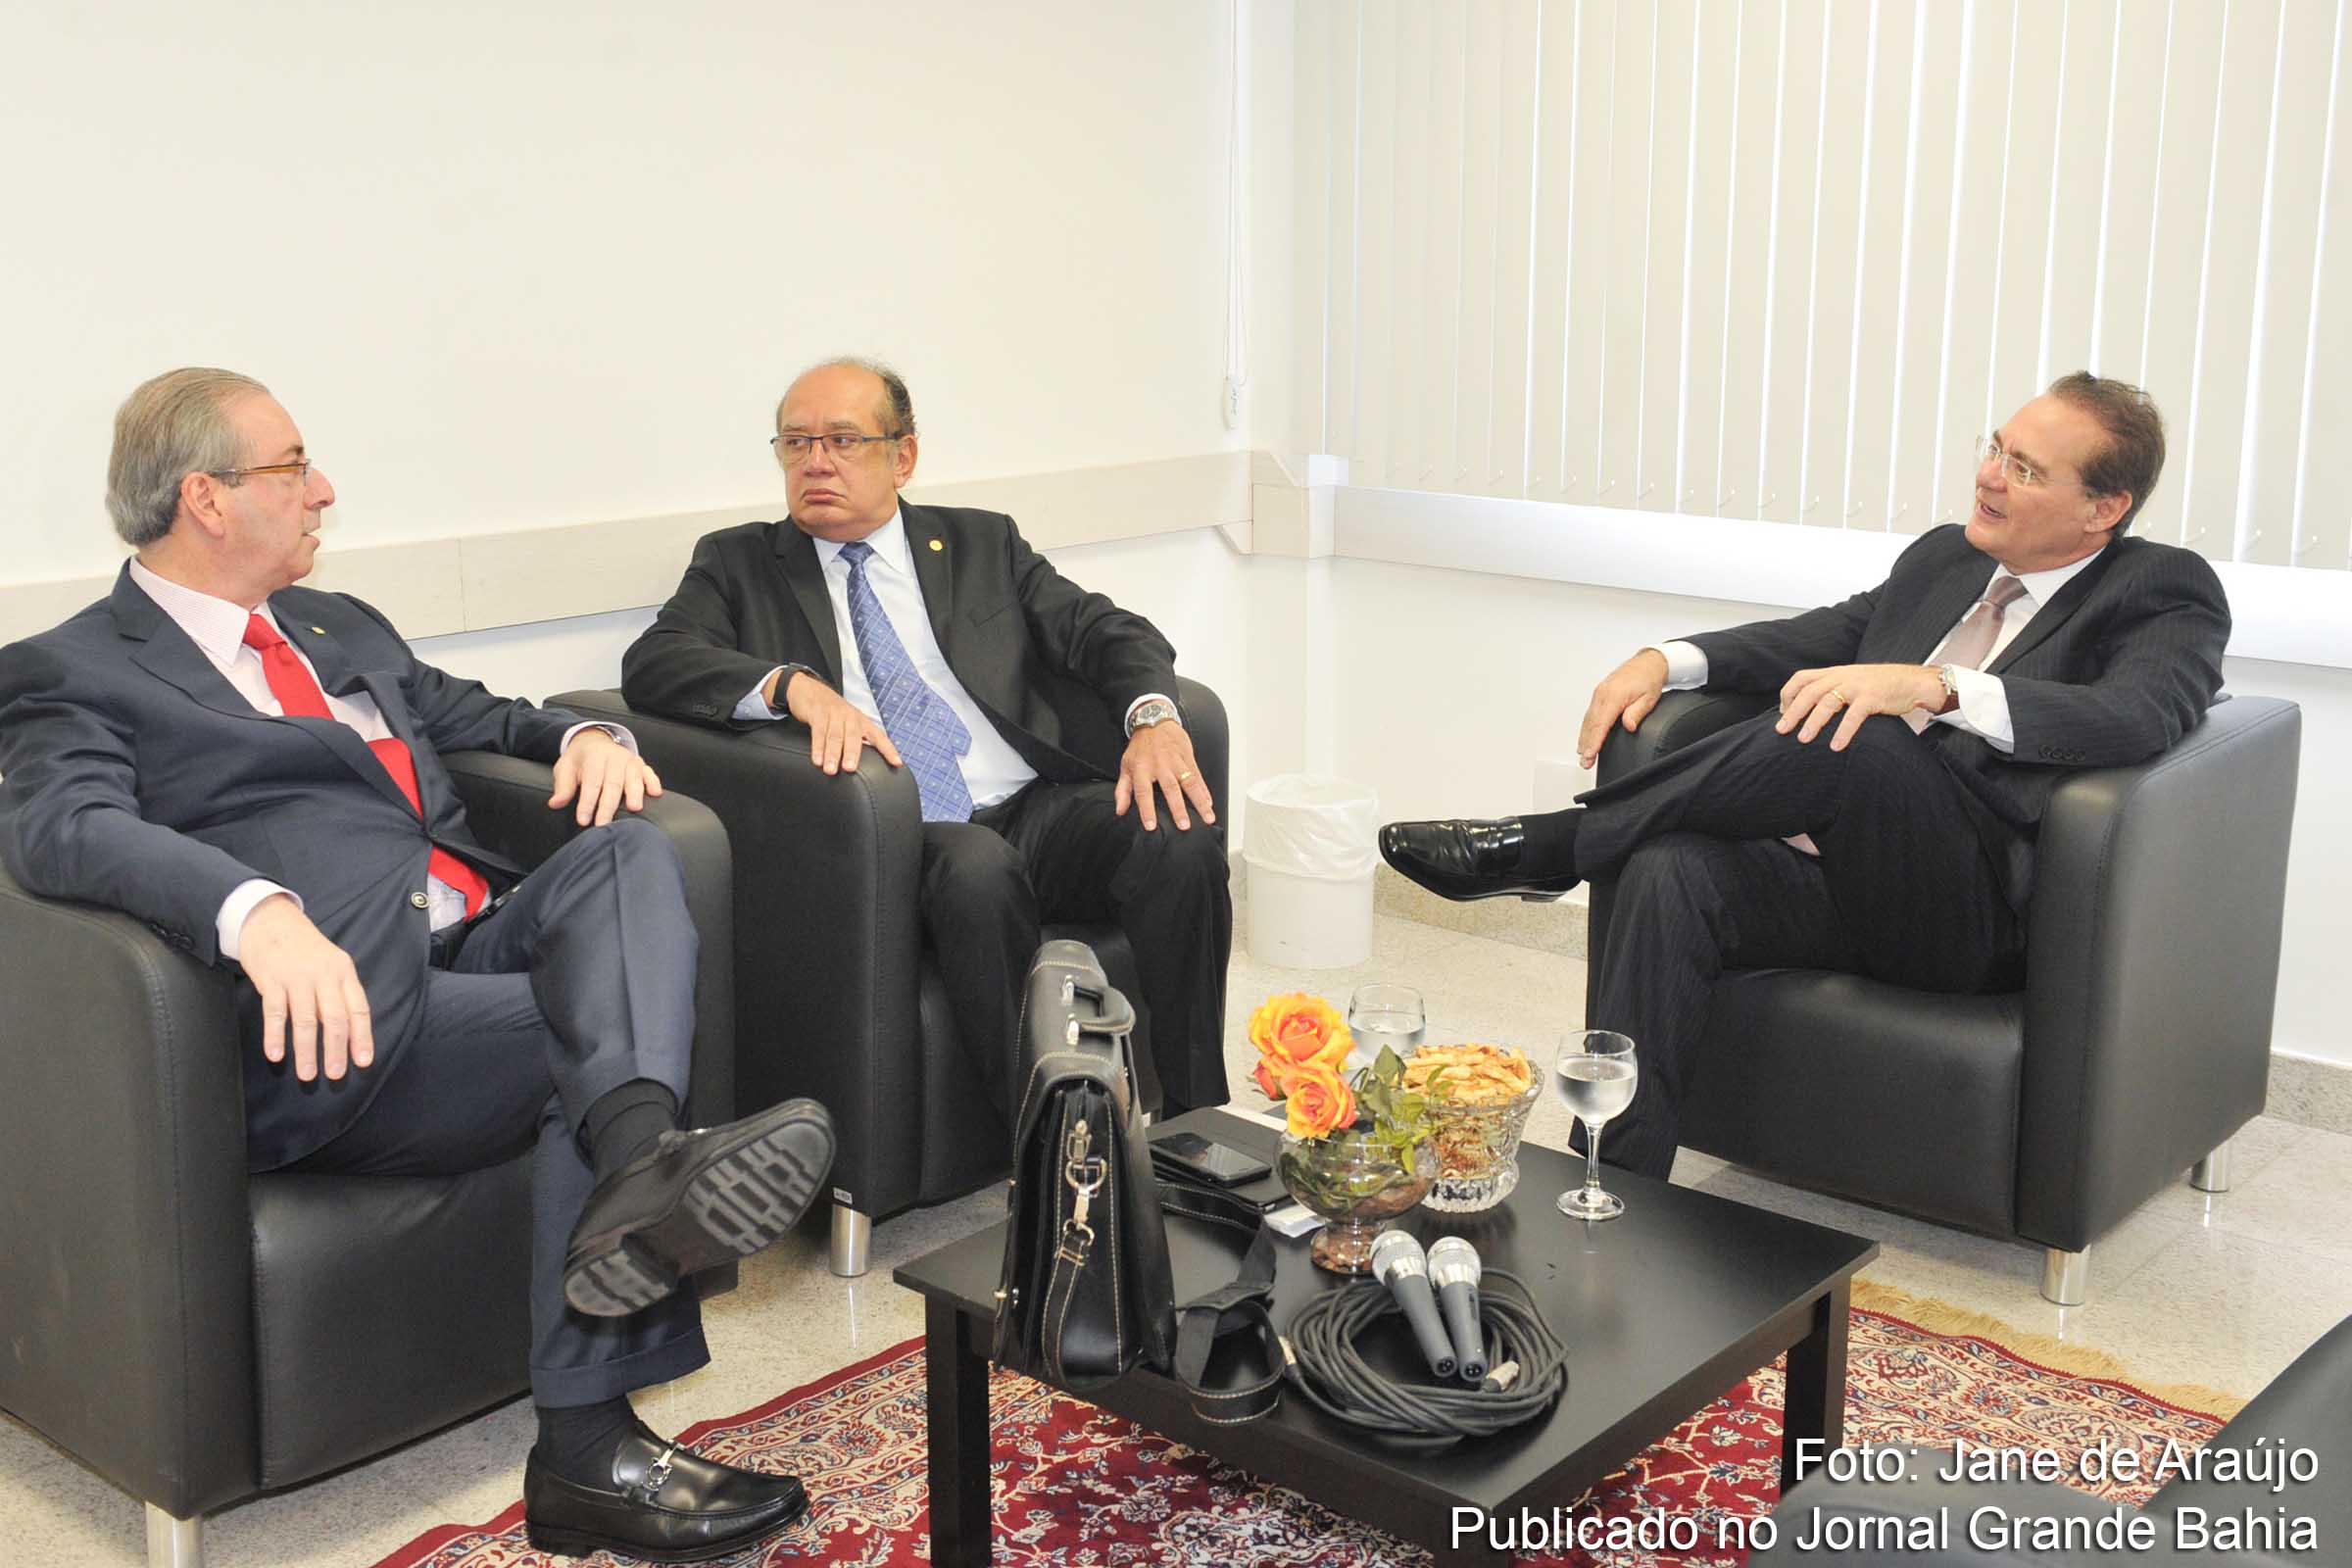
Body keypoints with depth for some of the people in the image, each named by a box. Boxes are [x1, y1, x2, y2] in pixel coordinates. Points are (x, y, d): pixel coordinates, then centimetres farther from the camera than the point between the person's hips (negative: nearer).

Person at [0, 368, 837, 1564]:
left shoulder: (340, 627, 28)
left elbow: (473, 716, 35)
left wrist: (583, 736, 8)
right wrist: (256, 911, -38)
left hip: (482, 945, 6)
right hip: (340, 1017, -6)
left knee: (627, 849, -21)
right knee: (590, 1030, -24)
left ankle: (640, 1154, -44)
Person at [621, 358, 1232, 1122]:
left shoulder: (981, 543, 22)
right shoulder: (739, 563, 17)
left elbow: (1107, 629, 12)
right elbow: (653, 661, 0)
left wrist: (1154, 717, -10)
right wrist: (793, 684, -19)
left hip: (1040, 806, 3)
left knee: (1181, 843, -25)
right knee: (979, 868, -36)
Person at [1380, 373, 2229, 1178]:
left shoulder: (2165, 592, 1)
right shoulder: (1945, 555, 21)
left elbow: (2137, 715, -18)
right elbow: (1824, 635, 25)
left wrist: (1936, 686, -32)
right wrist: (1668, 659, 6)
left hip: (1971, 916, -6)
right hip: (1839, 883, 6)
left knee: (1851, 738, -34)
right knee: (1668, 873, -25)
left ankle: (1549, 847, -20)